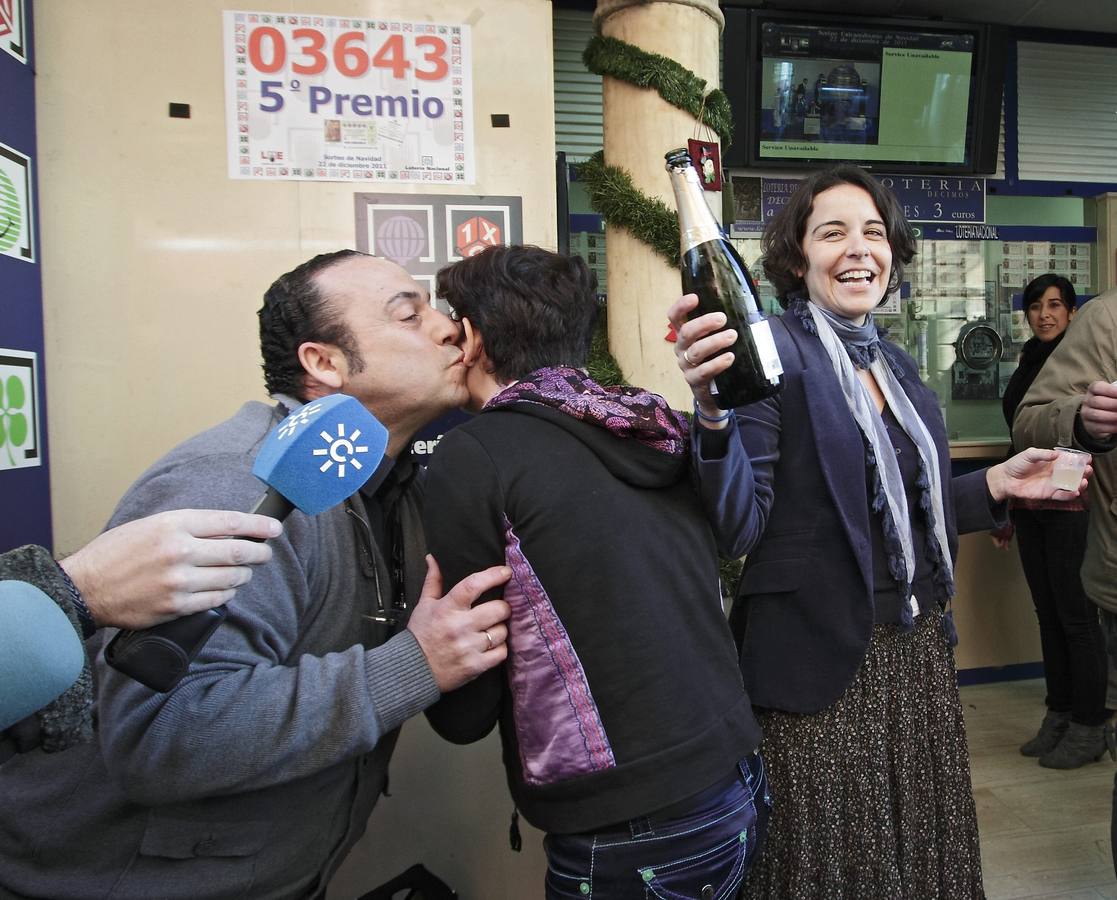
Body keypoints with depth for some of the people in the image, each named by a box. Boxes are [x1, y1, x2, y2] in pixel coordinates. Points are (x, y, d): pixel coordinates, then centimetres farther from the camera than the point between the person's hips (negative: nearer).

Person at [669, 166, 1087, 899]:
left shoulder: (897, 366, 10)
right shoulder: (774, 354, -14)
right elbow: (738, 527, -24)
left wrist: (996, 485, 6)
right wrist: (712, 411, -40)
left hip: (920, 652, 7)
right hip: (822, 661, -7)